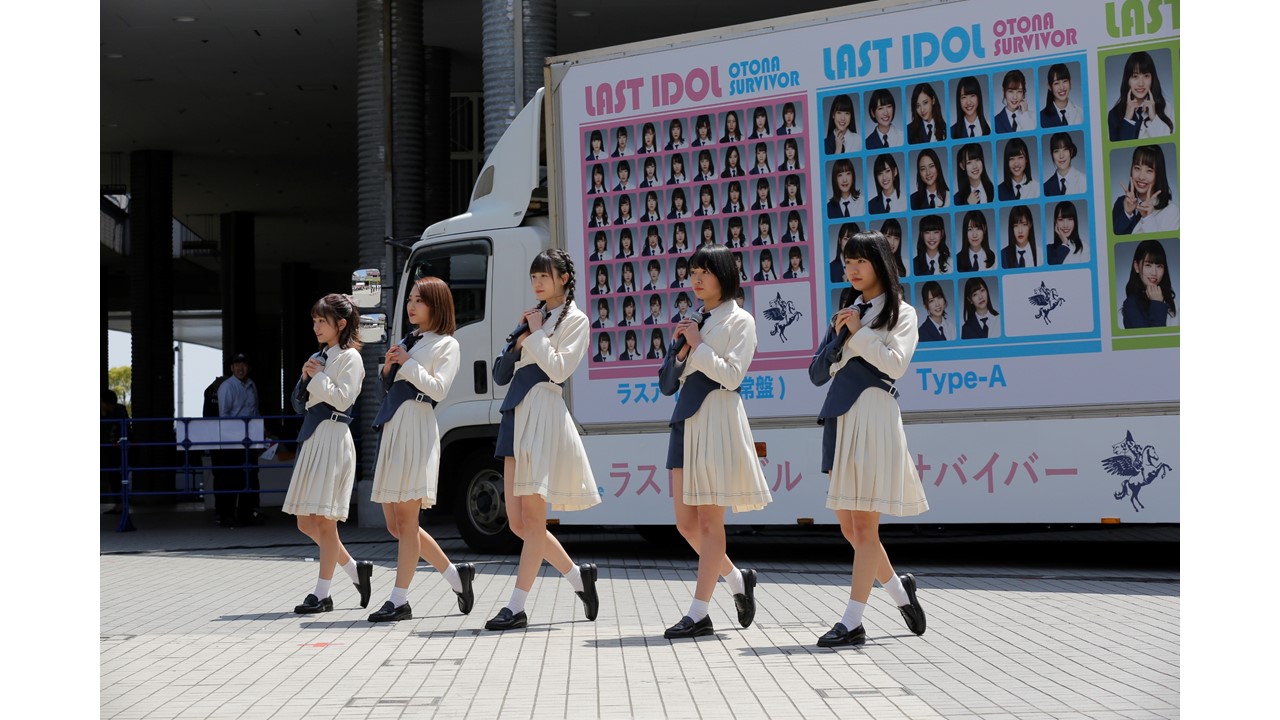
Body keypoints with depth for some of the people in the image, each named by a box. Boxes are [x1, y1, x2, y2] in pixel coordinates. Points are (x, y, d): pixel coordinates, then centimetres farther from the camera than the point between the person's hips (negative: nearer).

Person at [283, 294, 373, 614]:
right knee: (305, 522, 9)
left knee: (324, 519, -7)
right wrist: (305, 378, 1)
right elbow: (299, 404, 17)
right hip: (311, 438, 9)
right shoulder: (317, 358, 19)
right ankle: (354, 569, 21)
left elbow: (343, 398, -15)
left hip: (333, 437, -9)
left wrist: (318, 376, -7)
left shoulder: (350, 357, -3)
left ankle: (322, 593, 0)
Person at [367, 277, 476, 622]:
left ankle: (399, 600, -4)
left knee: (405, 519, -7)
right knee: (395, 523, 8)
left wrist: (407, 364, -9)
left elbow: (438, 389, -10)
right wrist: (388, 369, 5)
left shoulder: (446, 345, 1)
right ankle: (455, 574, 19)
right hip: (389, 426, 8)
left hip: (416, 427, -8)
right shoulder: (406, 342, 22)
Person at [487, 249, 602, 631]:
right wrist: (517, 343, 2)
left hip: (543, 414, -8)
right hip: (516, 413, 8)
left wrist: (536, 333, -5)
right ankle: (577, 575, 21)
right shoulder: (532, 316, 21)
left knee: (532, 516, -7)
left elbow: (558, 369, -11)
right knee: (517, 520, 6)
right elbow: (500, 374, 18)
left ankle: (516, 607, -6)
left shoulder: (575, 320, 3)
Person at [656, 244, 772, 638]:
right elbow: (667, 384, 15)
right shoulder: (693, 322, 18)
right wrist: (680, 350, -2)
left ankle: (698, 613, -2)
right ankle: (737, 579, 26)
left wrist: (698, 345, -9)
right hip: (686, 420, 7)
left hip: (717, 421, -7)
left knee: (709, 520, -5)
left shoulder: (740, 320, 1)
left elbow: (732, 375, -11)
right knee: (686, 522, 6)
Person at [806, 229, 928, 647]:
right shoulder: (846, 312, 20)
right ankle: (899, 590, 27)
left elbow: (896, 364, -10)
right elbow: (817, 374, 13)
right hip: (840, 419, 6)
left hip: (874, 415, -6)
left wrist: (859, 332, -8)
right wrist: (839, 337, -2)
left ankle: (852, 623, -5)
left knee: (864, 525, -7)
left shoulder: (900, 312, 5)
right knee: (849, 527, 7)